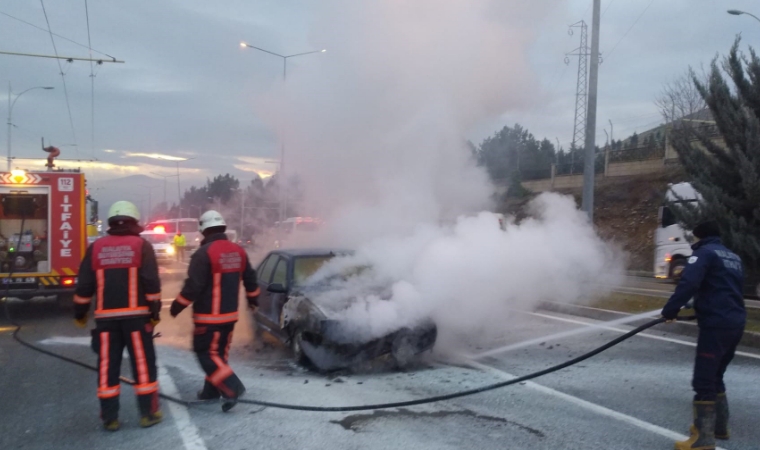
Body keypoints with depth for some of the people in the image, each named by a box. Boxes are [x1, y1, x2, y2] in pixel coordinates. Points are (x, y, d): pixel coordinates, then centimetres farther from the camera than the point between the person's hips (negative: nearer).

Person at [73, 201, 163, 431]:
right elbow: (152, 282, -9)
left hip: (106, 317, 3)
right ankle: (148, 413, 8)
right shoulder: (141, 245, -3)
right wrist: (155, 311, -3)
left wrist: (80, 313, 17)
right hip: (136, 315, -3)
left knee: (107, 367, 8)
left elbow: (84, 285, 7)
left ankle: (109, 418, 13)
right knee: (143, 364, 4)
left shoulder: (95, 247, 6)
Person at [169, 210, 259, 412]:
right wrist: (253, 298, 32)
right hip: (230, 313, 8)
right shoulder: (238, 251, 6)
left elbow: (194, 285, -20)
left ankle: (232, 389, -11)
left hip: (209, 315, -8)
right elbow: (250, 278, 16)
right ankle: (211, 390, 26)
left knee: (206, 354, -1)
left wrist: (178, 305, -7)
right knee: (219, 352, 17)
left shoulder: (204, 253, -17)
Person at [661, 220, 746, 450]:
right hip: (735, 323, 9)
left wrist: (670, 310, -16)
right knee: (715, 376, 22)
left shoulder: (705, 252, -6)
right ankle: (719, 426, 31)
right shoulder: (733, 257, 21)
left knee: (703, 381, -6)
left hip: (716, 325, -9)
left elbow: (689, 283, -22)